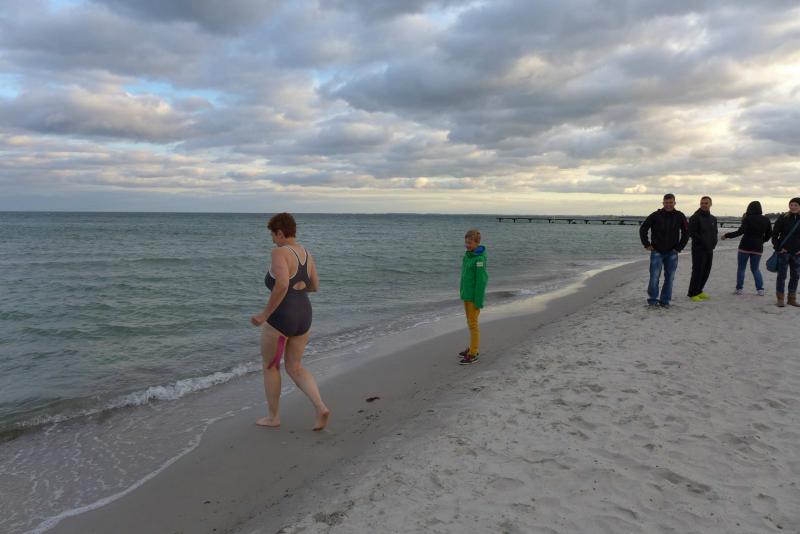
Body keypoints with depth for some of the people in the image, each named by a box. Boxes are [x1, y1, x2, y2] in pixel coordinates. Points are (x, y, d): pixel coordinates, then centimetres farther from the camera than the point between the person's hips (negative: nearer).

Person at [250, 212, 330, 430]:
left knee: (270, 366, 16)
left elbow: (282, 285, -30)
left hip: (280, 319, -7)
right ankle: (320, 408, 2)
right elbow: (314, 286, 19)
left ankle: (273, 417, 28)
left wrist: (264, 314, -21)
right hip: (303, 317, 8)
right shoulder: (306, 254, 9)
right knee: (295, 368, 19)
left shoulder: (280, 252, -16)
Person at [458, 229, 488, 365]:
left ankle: (473, 354, 4)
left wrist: (479, 301, -19)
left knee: (473, 323, -3)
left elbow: (481, 280, -19)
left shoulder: (479, 258, -18)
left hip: (474, 296, -8)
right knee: (470, 322, 16)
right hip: (466, 294, 8)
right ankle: (473, 347, 28)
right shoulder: (468, 255, 8)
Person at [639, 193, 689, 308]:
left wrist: (679, 247, 5)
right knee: (654, 277, -7)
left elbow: (686, 233, 12)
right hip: (657, 252, -2)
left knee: (669, 278, 4)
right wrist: (647, 244, -3)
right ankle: (652, 300, 3)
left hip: (672, 253, 3)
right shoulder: (655, 216, -5)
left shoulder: (680, 217, 2)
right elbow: (643, 229, 2)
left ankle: (665, 301, 13)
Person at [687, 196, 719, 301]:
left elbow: (715, 232, 22)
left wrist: (714, 242, 4)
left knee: (706, 271, 11)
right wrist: (703, 242, -17)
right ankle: (693, 293, 2)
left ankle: (698, 291, 22)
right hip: (698, 249, -7)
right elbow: (691, 232, -14)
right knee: (697, 271, -6)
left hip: (709, 249, 7)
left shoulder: (713, 219, 13)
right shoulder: (695, 217, -8)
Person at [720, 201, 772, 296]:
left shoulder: (747, 219, -11)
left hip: (745, 247, -4)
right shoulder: (766, 219, 4)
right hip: (758, 248, 4)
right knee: (755, 269, 15)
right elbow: (769, 234, 9)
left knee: (741, 268, 7)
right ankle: (760, 289, 6)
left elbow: (740, 232, -19)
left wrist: (727, 235, -12)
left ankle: (739, 289, 6)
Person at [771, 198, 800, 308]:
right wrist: (778, 247, -9)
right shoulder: (783, 217, -5)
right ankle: (780, 299, 8)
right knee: (782, 275, 0)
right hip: (784, 251, -3)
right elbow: (775, 233, -3)